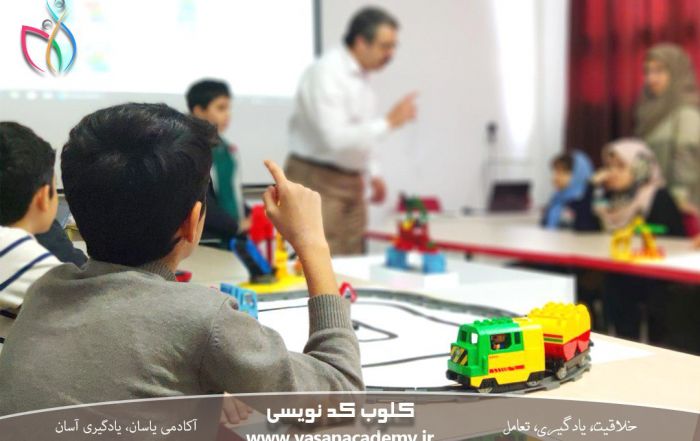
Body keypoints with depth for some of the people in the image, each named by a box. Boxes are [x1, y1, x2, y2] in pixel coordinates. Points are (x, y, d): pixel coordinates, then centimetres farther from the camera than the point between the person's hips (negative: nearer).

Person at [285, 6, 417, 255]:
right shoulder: (326, 74, -18)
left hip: (350, 181, 9)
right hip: (318, 181, -8)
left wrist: (372, 173, 14)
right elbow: (336, 139, -27)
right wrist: (389, 122, -23)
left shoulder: (362, 75, 9)